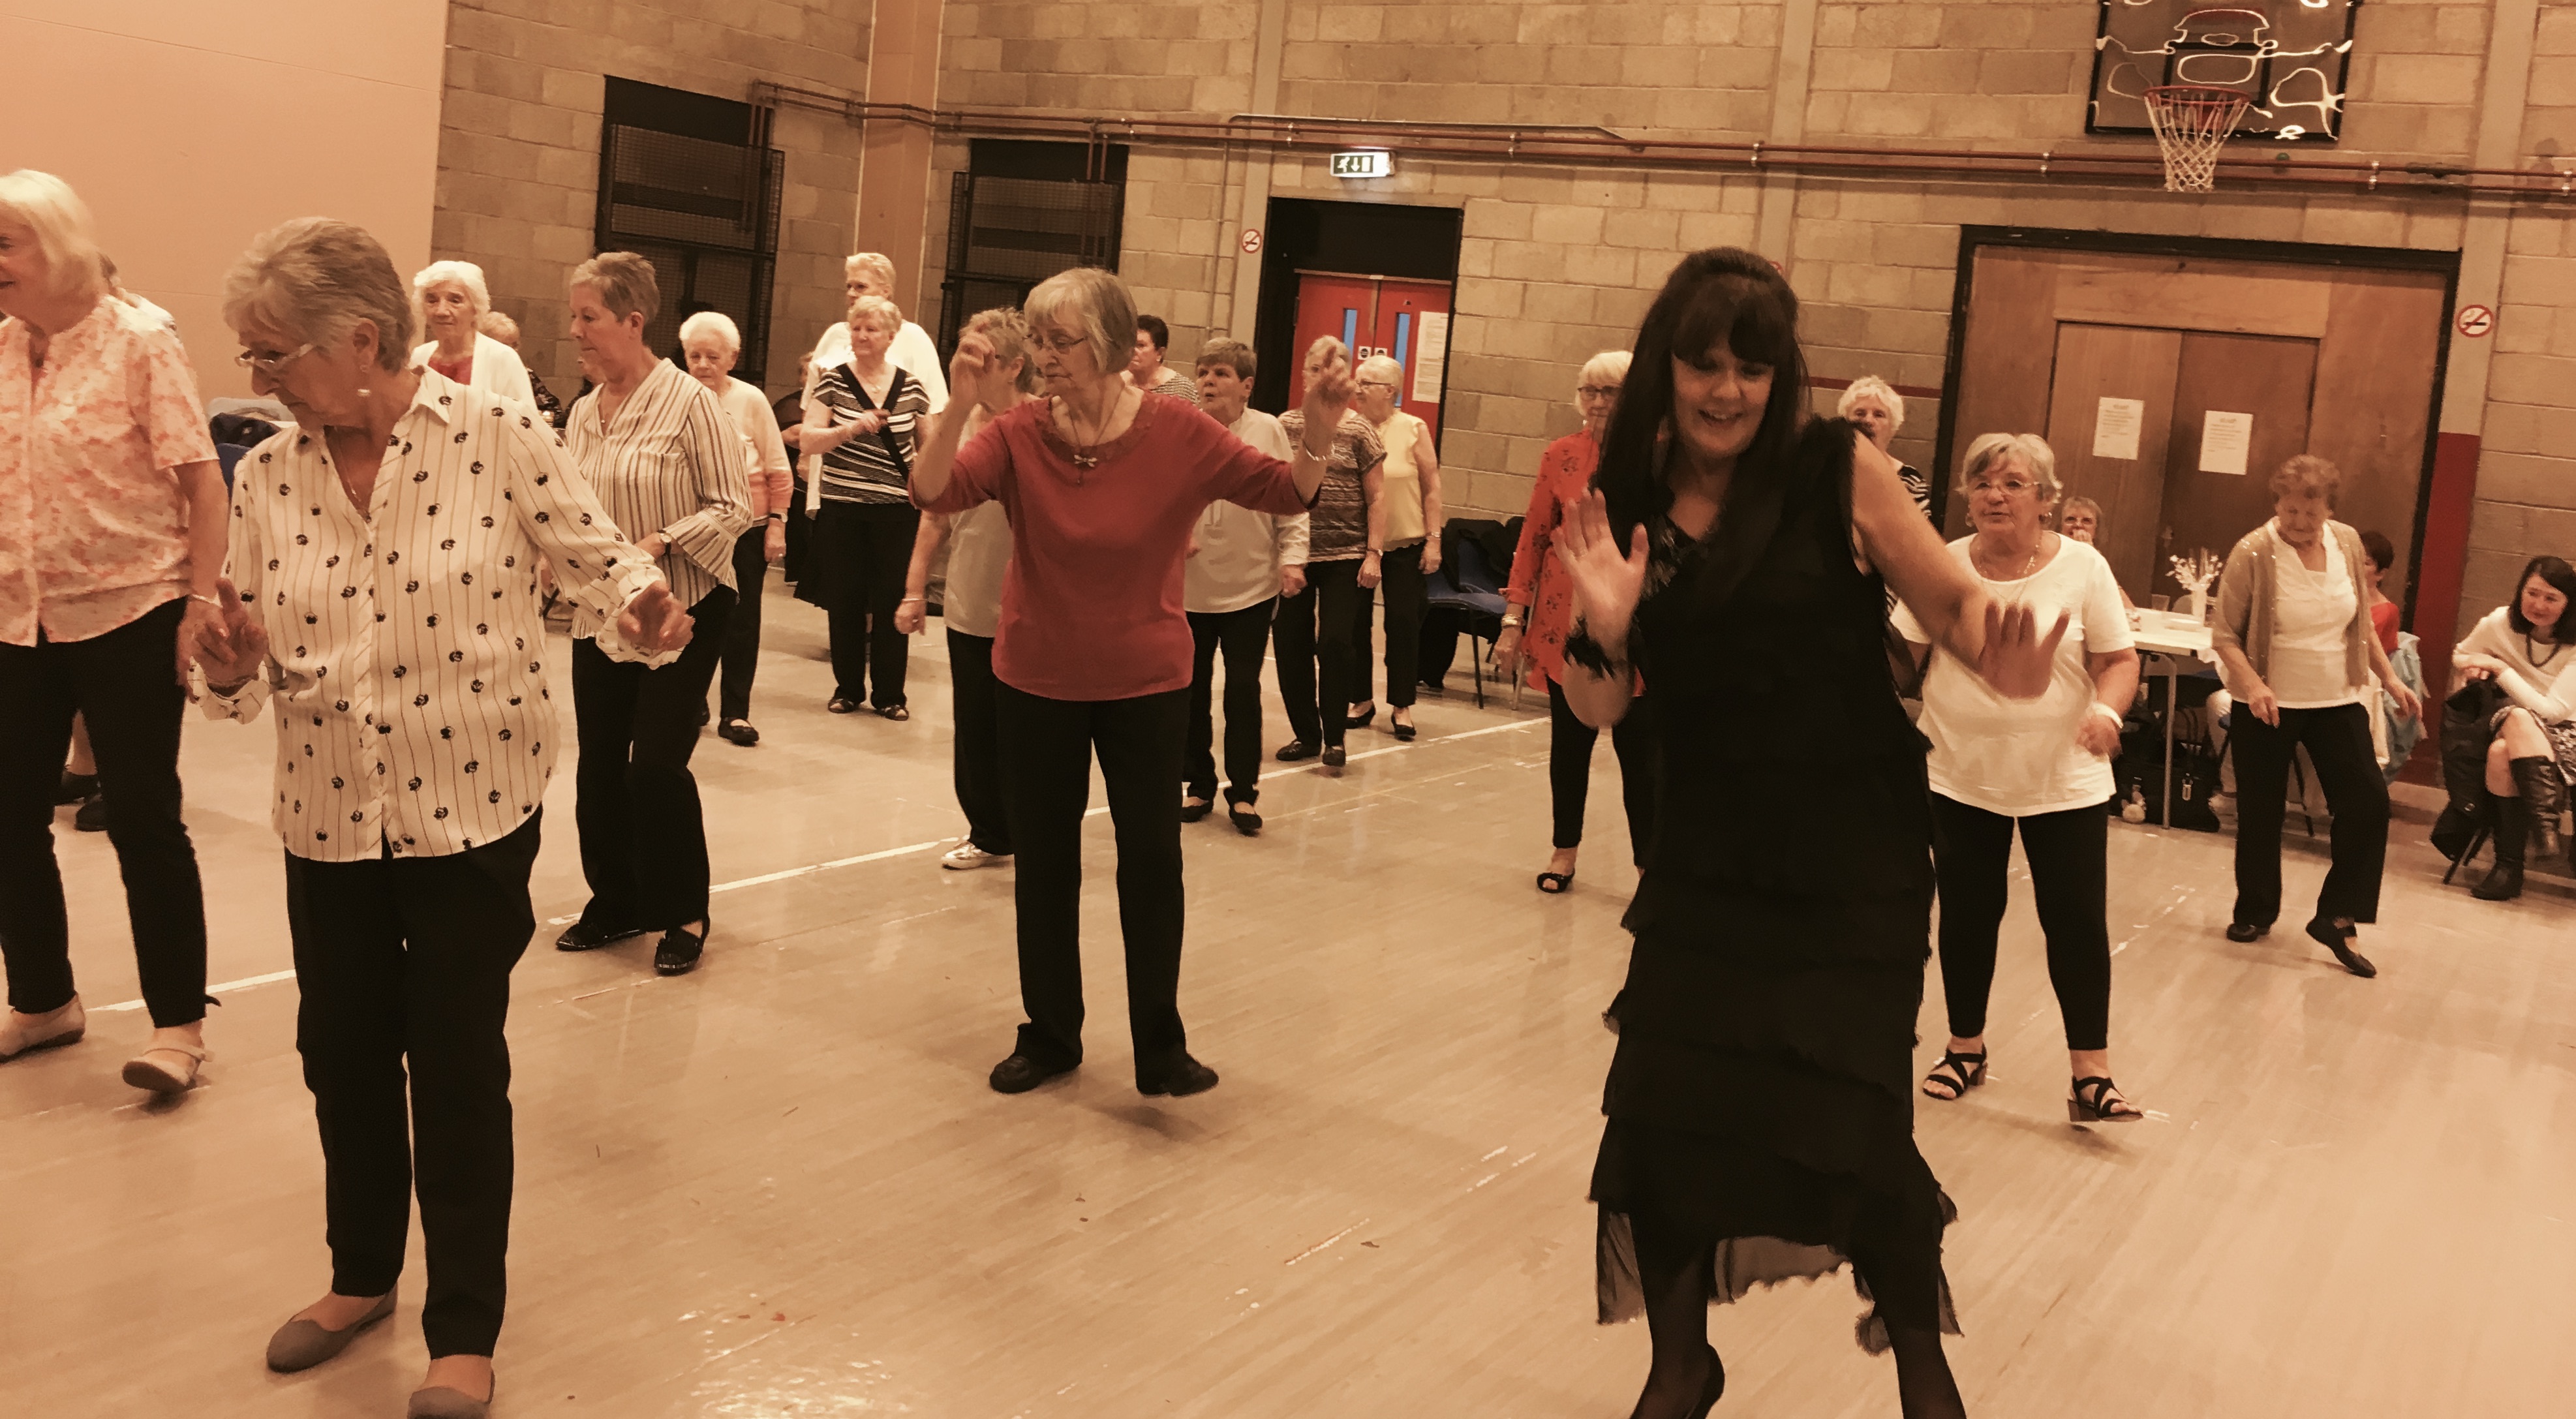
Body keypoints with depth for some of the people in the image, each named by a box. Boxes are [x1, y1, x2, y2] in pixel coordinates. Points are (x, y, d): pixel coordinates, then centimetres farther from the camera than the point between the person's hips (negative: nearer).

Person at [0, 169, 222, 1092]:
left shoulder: (138, 343, -7)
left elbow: (202, 479, -9)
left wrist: (202, 601, -15)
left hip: (126, 616, -6)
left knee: (143, 818, -1)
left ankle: (179, 1024, 8)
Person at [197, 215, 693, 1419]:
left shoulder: (496, 436, -11)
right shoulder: (268, 477, 1)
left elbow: (596, 560, -6)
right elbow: (255, 676, 6)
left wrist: (642, 611, -28)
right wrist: (234, 667, -17)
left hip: (474, 803, -4)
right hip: (327, 815, 4)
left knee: (458, 1067, 3)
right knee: (341, 1052, 16)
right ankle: (362, 1274, 40)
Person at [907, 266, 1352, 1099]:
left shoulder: (1178, 434, -11)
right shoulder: (1020, 434, -10)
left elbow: (1287, 493, -10)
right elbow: (934, 495, -22)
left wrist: (1321, 429, -27)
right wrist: (958, 407, -36)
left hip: (1144, 685, -1)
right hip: (1037, 683, 2)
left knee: (1152, 859, 2)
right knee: (1043, 863, 12)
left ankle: (1160, 1047, 15)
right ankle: (1049, 1034, 28)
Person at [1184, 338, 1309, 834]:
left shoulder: (1268, 431, -4)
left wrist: (1292, 558, -7)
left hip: (1251, 585, -1)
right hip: (1189, 585, 1)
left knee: (1243, 689, 2)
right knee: (1192, 687, 10)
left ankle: (1243, 792, 13)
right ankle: (1198, 784, 25)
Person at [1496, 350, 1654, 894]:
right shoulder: (1561, 456, 2)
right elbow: (1533, 539, 3)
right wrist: (1514, 618, -1)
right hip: (1565, 621, 2)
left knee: (1639, 752, -2)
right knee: (1569, 742, 13)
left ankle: (1648, 864, 9)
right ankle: (1564, 850, 29)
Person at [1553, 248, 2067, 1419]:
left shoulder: (1840, 470, -9)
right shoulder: (1628, 499, 0)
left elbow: (1949, 600, -6)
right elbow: (1599, 710, 2)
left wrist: (2002, 663, -27)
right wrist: (1604, 624, -18)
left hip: (1852, 855, -3)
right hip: (1704, 854, 3)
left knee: (1850, 1128, -2)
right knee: (1657, 1113, 4)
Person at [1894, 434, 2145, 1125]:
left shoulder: (2083, 567, -5)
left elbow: (2120, 659, -3)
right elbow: (1902, 653, 4)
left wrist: (2107, 710, -22)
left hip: (2063, 779, -1)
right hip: (1961, 776, 2)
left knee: (2079, 922, -2)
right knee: (1967, 916, 10)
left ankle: (2091, 1076, 5)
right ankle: (1965, 1048, 29)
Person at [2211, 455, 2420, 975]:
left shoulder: (2347, 543, 0)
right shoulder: (2253, 553, -15)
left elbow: (2360, 622, 13)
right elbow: (2225, 634, -13)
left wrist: (2389, 679, 11)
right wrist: (2252, 684, -28)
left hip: (2337, 701, 4)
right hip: (2269, 704, -4)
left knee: (2368, 802, -5)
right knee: (2260, 811, 7)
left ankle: (2337, 918, 7)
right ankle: (2255, 912, 27)